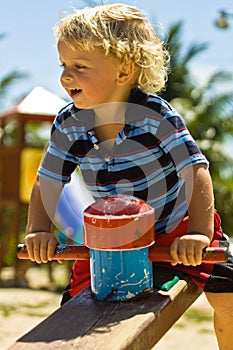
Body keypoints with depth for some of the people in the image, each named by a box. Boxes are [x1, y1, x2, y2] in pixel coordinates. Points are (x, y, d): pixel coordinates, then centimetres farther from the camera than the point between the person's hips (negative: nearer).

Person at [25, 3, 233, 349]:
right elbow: (46, 184, -3)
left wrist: (199, 232, -35)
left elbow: (197, 173, -24)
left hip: (176, 228, -3)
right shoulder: (68, 125, -12)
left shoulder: (156, 115, -22)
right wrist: (39, 230, -19)